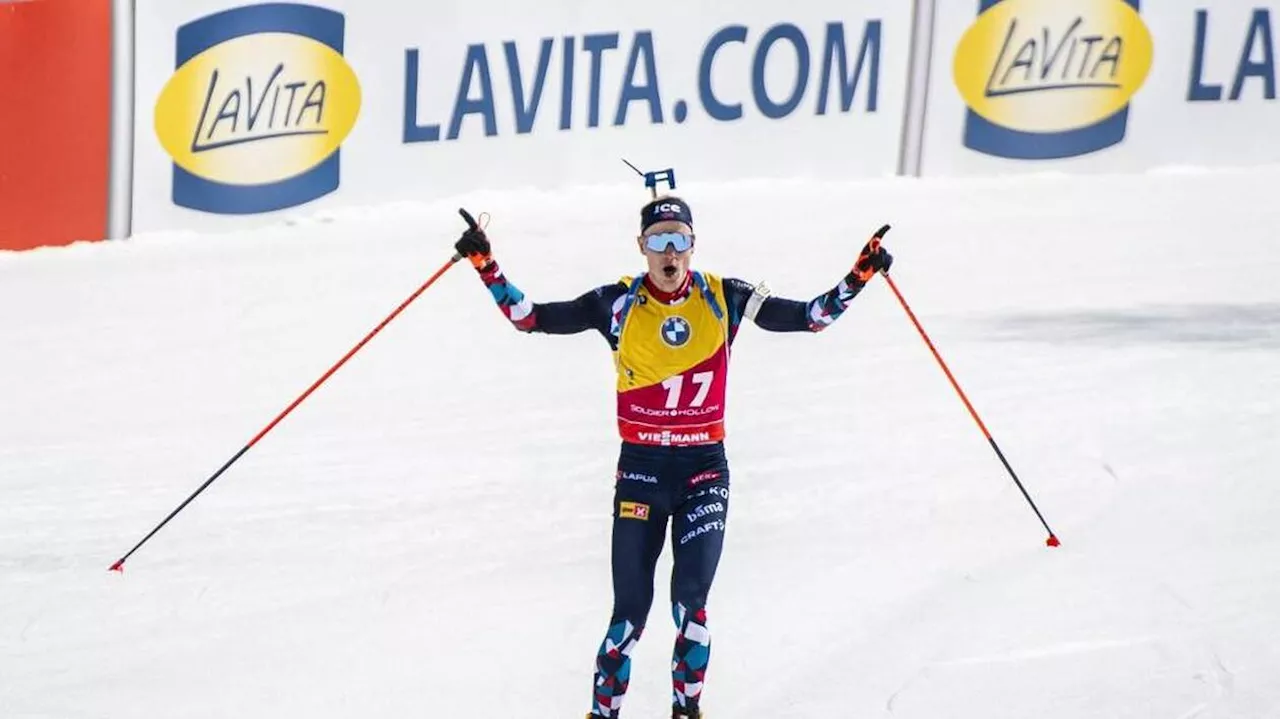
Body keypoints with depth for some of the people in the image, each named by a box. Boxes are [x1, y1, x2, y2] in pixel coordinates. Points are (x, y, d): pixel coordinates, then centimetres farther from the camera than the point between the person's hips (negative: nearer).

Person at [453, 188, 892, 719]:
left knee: (691, 598, -7)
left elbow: (809, 317, 2)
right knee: (631, 607, -3)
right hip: (640, 470, -1)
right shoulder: (618, 303, -4)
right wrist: (486, 267, -11)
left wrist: (859, 278, -7)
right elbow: (531, 318, -2)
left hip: (705, 468, 1)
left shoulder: (723, 299, -1)